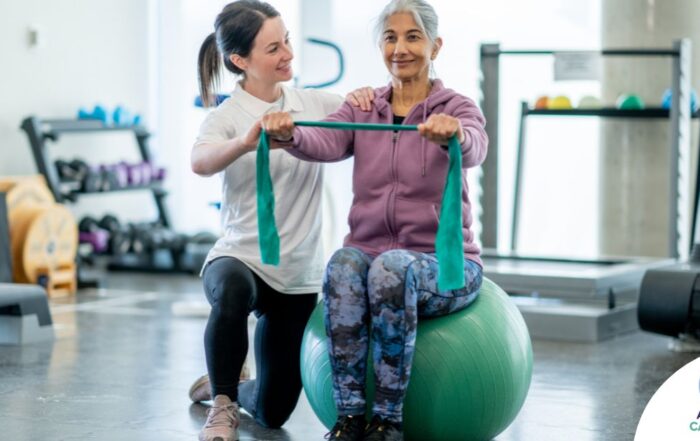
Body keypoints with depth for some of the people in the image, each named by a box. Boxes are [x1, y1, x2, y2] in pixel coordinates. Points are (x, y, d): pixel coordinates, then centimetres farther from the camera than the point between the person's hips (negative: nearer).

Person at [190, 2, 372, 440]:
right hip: (241, 257, -4)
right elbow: (200, 161, -32)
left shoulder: (314, 103, 3)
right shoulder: (228, 116, -11)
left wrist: (364, 98, -21)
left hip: (299, 273, 4)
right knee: (233, 292, -43)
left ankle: (223, 384, 44)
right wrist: (247, 142, -53)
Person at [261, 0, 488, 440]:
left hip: (442, 264, -2)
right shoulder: (361, 111, 9)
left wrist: (452, 134, -49)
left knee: (392, 268, -36)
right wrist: (288, 134, -37)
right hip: (371, 252, 3)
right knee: (344, 265, -33)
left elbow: (473, 148, -24)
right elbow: (324, 143, -13)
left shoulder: (458, 108, 1)